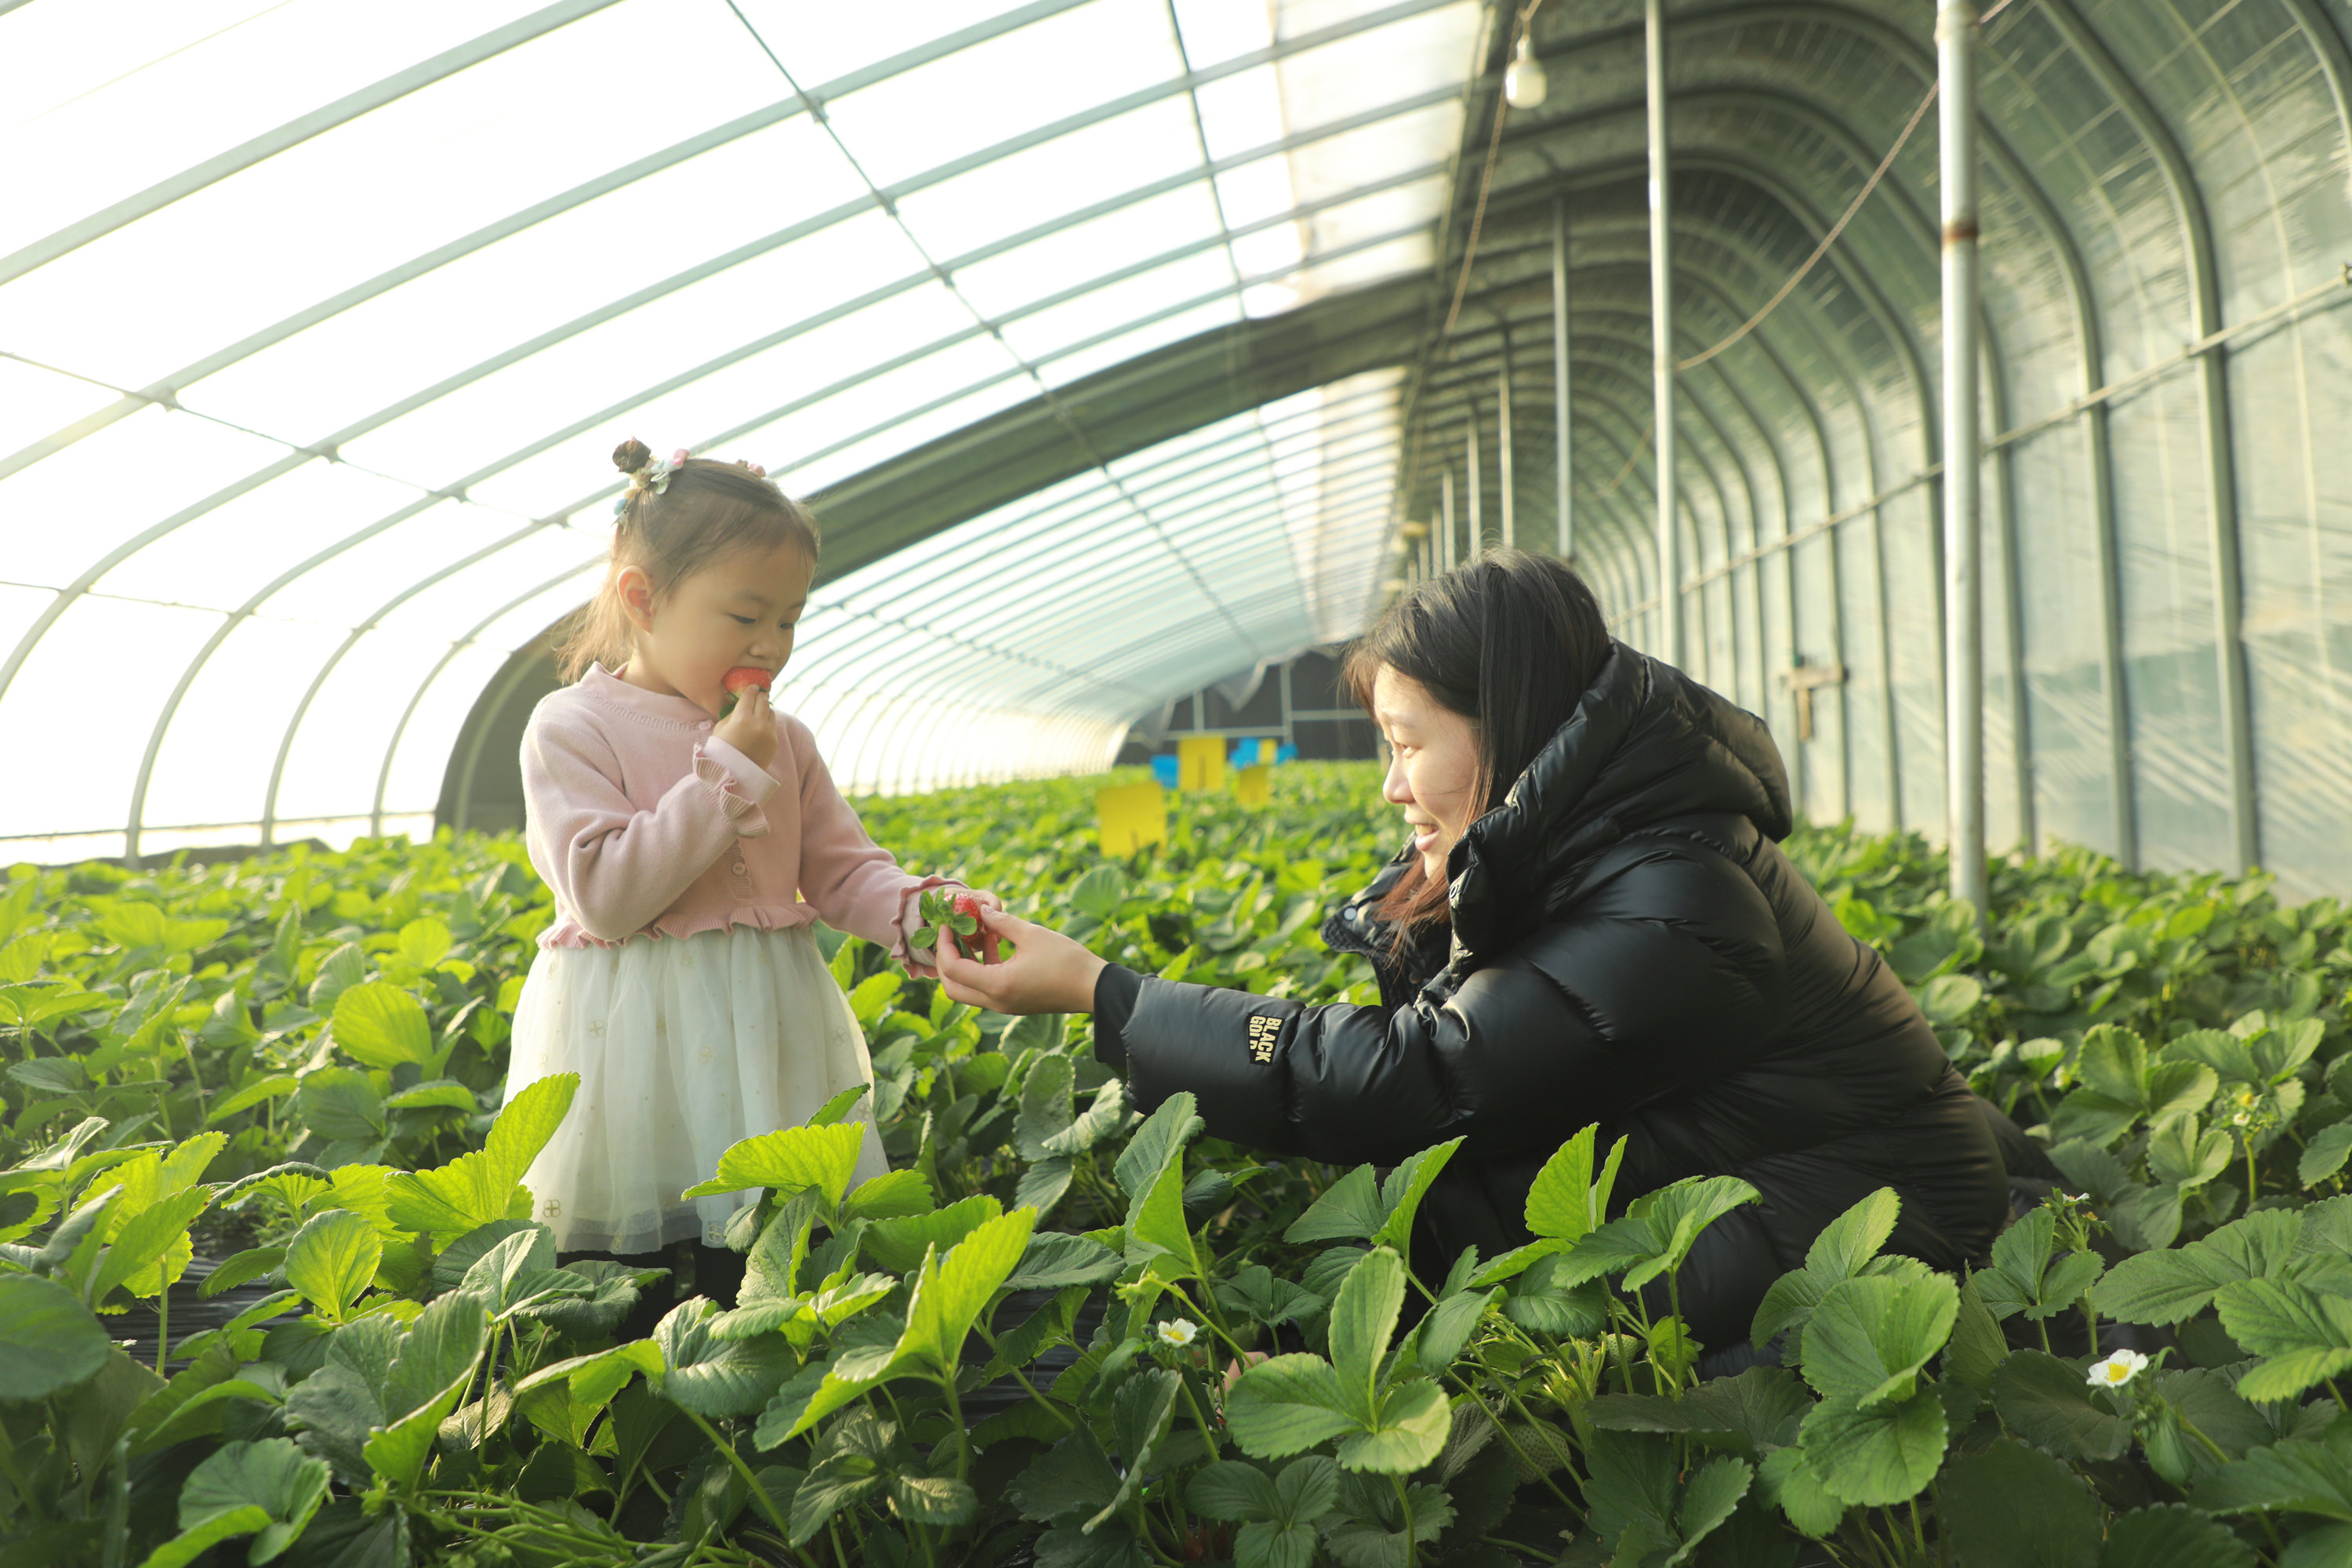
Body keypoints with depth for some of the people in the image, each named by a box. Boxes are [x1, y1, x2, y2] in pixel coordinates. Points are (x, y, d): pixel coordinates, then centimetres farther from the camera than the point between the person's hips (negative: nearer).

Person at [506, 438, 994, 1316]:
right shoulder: (572, 729, -7)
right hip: (640, 1054, -4)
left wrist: (914, 914, -13)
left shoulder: (784, 742, 10)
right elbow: (605, 895, -16)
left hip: (770, 1036, 5)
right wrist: (725, 777, -17)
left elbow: (844, 871, 10)